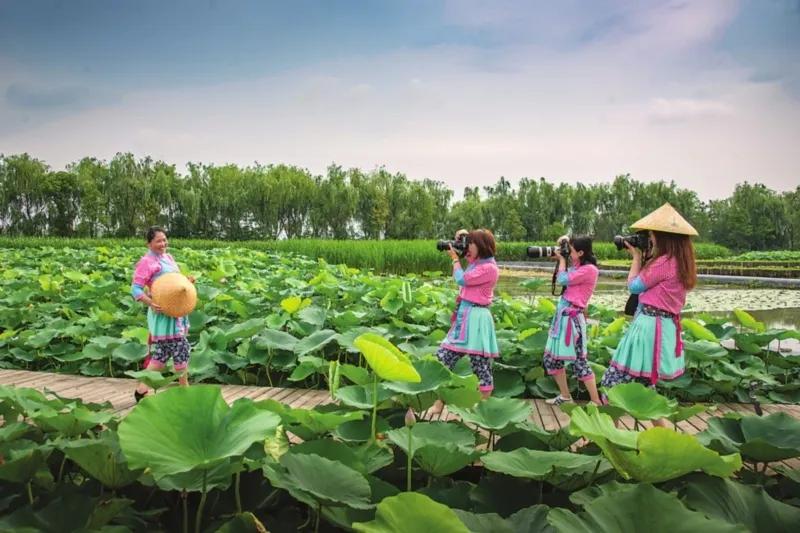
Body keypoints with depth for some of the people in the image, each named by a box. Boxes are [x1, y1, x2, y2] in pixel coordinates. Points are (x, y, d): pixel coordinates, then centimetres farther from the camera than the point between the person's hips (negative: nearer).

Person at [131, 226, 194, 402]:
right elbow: (135, 289, -16)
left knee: (160, 354, 11)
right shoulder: (147, 261, -11)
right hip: (163, 313, -9)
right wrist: (151, 303, -31)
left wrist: (186, 281, 4)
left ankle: (141, 390, 19)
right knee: (180, 349, -5)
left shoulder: (168, 257, 15)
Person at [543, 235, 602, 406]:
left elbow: (562, 280, -16)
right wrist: (561, 258, 10)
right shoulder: (578, 267, 13)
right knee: (551, 358, 13)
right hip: (562, 314, 9)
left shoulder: (589, 269, -14)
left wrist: (562, 259, -1)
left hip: (572, 317, -9)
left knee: (579, 361, -7)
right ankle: (565, 396, 25)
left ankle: (596, 402, 1)